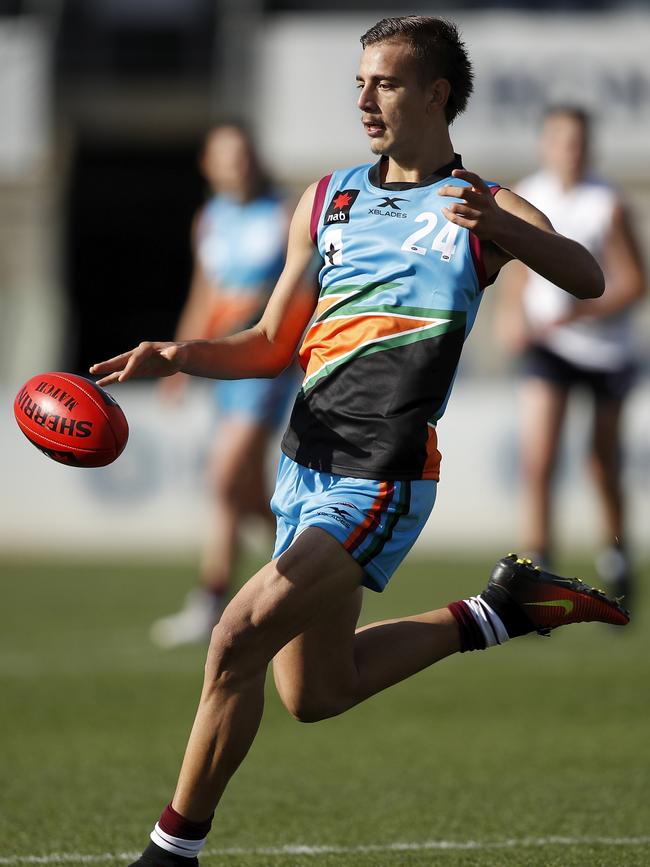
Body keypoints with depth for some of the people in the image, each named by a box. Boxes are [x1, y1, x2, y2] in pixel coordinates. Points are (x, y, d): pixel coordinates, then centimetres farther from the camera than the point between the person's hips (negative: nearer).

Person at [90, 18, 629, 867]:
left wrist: (505, 230, -38)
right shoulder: (326, 200, 13)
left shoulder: (485, 208, -3)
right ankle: (496, 611, 30)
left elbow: (587, 279, -20)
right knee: (316, 694, 16)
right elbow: (273, 346, 15)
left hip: (380, 480, -7)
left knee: (239, 638, -18)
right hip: (307, 464, 7)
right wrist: (177, 355, -3)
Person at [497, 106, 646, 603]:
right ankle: (538, 566, -12)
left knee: (605, 460, 14)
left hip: (605, 345, -2)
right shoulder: (525, 199, -1)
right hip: (547, 344, 2)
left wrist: (582, 311, -27)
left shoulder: (608, 206, -14)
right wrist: (511, 314, -1)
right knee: (538, 459, -16)